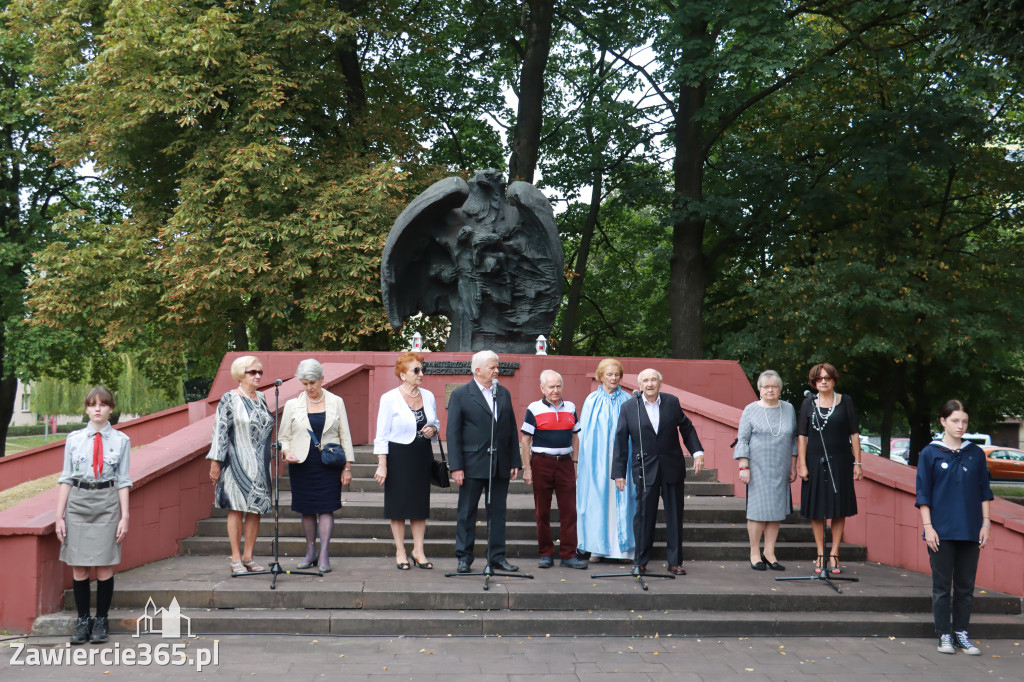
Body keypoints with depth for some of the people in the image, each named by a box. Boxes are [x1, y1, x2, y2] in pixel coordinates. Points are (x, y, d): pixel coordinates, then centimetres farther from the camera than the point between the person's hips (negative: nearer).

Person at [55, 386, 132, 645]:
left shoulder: (121, 440, 1)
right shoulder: (74, 439, 4)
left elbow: (123, 481, 3)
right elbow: (66, 478, 6)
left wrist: (125, 516, -2)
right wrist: (60, 515, 3)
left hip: (107, 504, -1)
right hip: (77, 502, 1)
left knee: (104, 567, 0)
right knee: (78, 568, 4)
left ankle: (101, 621, 13)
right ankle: (82, 621, 15)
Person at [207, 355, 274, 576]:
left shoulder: (261, 398, 13)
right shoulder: (229, 399, -6)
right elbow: (220, 431, -8)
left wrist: (269, 459, 20)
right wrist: (215, 462, -11)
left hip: (260, 464, 6)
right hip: (238, 463, -6)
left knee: (256, 508, 5)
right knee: (236, 508, -3)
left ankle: (248, 556, 13)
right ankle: (236, 559, 3)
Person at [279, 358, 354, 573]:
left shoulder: (336, 402, 4)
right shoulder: (292, 404, 5)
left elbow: (345, 436, 6)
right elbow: (283, 436, 10)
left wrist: (347, 466, 2)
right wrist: (286, 452, -11)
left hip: (329, 464, -1)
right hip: (301, 465, 1)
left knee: (326, 508, -6)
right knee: (307, 510, 5)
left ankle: (324, 555, -2)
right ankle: (310, 553, 18)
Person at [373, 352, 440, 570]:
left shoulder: (428, 396, 5)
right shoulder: (389, 398, -8)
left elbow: (435, 422, 19)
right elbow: (382, 435, -8)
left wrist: (433, 429, -5)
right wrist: (382, 464, -13)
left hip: (423, 456, 5)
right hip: (398, 457, -4)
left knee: (420, 503, 8)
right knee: (399, 503, 2)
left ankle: (418, 550, 18)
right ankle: (400, 552, 13)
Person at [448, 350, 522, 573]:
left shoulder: (504, 393, 11)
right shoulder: (460, 394, -3)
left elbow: (511, 429, 13)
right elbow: (453, 433, -6)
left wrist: (515, 462, 7)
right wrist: (456, 466, -12)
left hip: (500, 465, 4)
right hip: (473, 465, -4)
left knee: (498, 512, 9)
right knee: (467, 513, 3)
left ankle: (497, 556, 17)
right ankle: (464, 557, 12)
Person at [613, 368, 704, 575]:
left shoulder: (672, 402, 2)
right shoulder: (629, 407, -2)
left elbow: (687, 428, 12)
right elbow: (620, 441, 0)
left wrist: (697, 452, 0)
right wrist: (619, 473, -2)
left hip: (672, 467, 2)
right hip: (645, 470, -2)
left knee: (675, 516, 6)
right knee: (643, 516, 0)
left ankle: (675, 562, 15)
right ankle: (640, 561, 12)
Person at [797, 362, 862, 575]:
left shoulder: (845, 401, 3)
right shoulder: (808, 403, 4)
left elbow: (854, 434, 3)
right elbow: (802, 436, 3)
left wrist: (857, 462, -2)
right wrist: (802, 464, -4)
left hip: (840, 462, 0)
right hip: (815, 461, 1)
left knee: (839, 509, 2)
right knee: (816, 511, 4)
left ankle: (834, 554, 12)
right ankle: (820, 555, 14)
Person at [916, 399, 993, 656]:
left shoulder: (976, 454, 7)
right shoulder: (930, 454, -1)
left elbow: (985, 492, 11)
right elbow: (923, 495, -1)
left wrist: (986, 524, 4)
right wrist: (928, 526, -8)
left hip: (970, 532, 3)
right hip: (941, 532, -3)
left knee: (966, 585, 7)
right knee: (942, 585, 3)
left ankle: (961, 634, 17)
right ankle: (944, 635, 11)